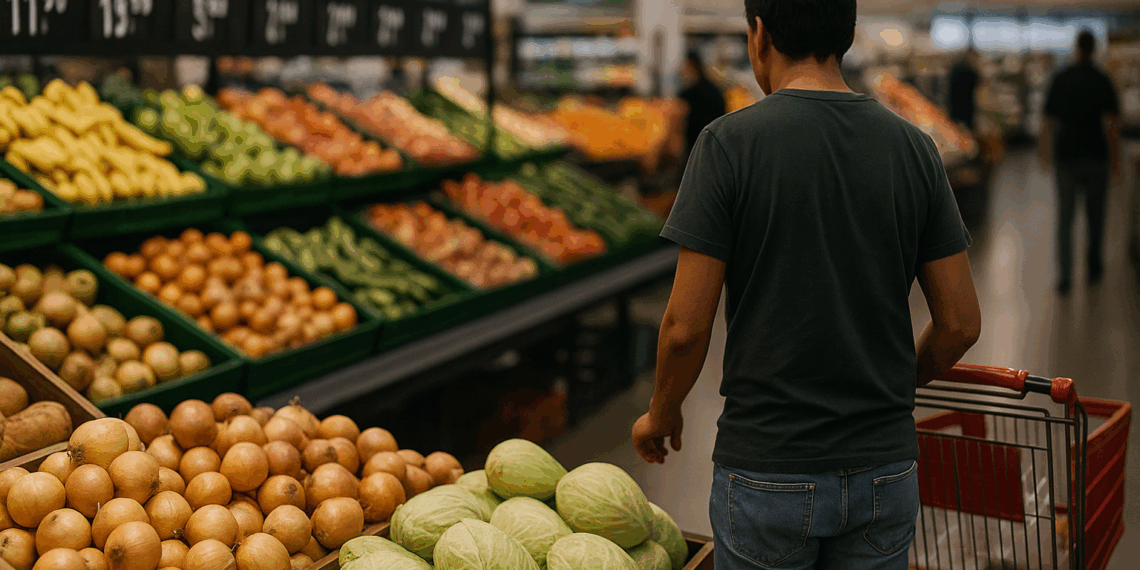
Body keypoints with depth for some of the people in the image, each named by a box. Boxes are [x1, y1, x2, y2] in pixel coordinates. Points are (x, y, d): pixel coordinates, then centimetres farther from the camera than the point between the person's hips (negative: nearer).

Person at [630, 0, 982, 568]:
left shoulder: (729, 143, -12)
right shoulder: (913, 148, 0)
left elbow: (686, 326, -13)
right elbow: (960, 322, 2)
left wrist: (661, 414, 6)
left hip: (766, 472, -3)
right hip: (883, 471, 4)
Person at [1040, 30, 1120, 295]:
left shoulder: (1060, 79, 0)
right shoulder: (1102, 81, -6)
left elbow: (1049, 121, 5)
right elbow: (1112, 124, -10)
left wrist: (1045, 151, 17)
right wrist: (1115, 158, -2)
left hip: (1066, 156, 1)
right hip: (1096, 156, -1)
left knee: (1065, 218, 2)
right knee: (1095, 213, 16)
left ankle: (1064, 277, -6)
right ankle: (1094, 267, 26)